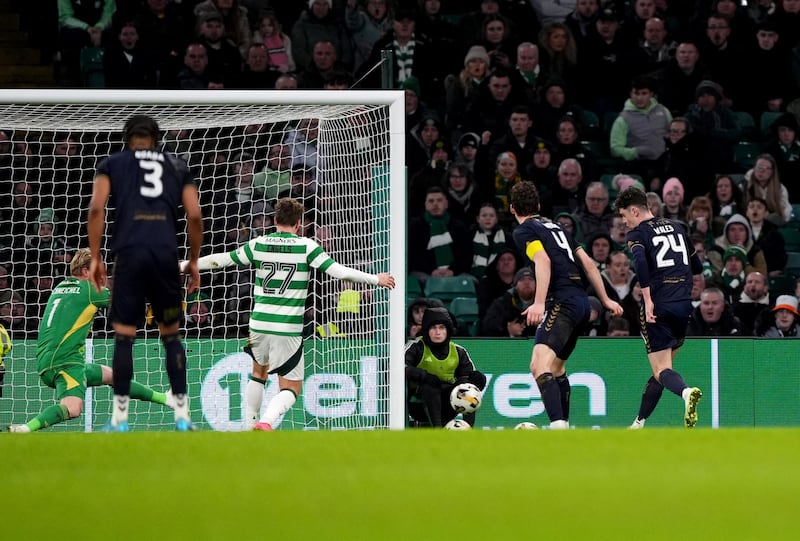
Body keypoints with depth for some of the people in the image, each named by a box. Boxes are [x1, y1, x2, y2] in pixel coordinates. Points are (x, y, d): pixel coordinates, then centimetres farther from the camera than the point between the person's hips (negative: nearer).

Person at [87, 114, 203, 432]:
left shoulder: (112, 164, 15)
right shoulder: (177, 167, 20)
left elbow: (96, 208, 2)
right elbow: (195, 216, 11)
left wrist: (95, 257, 6)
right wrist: (194, 261, 21)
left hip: (130, 253, -1)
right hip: (166, 254, 2)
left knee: (124, 336, 5)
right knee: (171, 335, 13)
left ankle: (120, 419, 2)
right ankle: (182, 416, 9)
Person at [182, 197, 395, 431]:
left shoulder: (258, 244, 3)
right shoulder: (306, 246, -5)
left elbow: (219, 260, 8)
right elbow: (338, 271, -9)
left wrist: (184, 265, 21)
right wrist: (376, 279, 0)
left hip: (259, 324, 4)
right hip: (288, 330, -4)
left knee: (259, 372, 30)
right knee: (291, 388, 3)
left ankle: (249, 426, 28)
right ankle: (266, 421, -25)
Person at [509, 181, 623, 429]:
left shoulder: (523, 231, 1)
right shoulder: (556, 227, 24)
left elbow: (543, 261, -17)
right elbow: (588, 263, 23)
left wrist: (539, 303, -27)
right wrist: (605, 300, 29)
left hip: (562, 302, -9)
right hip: (581, 301, 9)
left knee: (539, 366, -23)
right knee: (557, 367, 26)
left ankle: (558, 425, -42)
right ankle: (564, 425, 32)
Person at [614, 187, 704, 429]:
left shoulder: (638, 233, -2)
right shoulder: (677, 228, 16)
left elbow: (640, 261, -23)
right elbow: (697, 267, 22)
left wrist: (648, 298, -23)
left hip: (658, 308, -6)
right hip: (683, 305, 6)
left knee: (661, 370, -7)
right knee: (661, 368, 17)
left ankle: (687, 393, -38)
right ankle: (639, 423, 22)